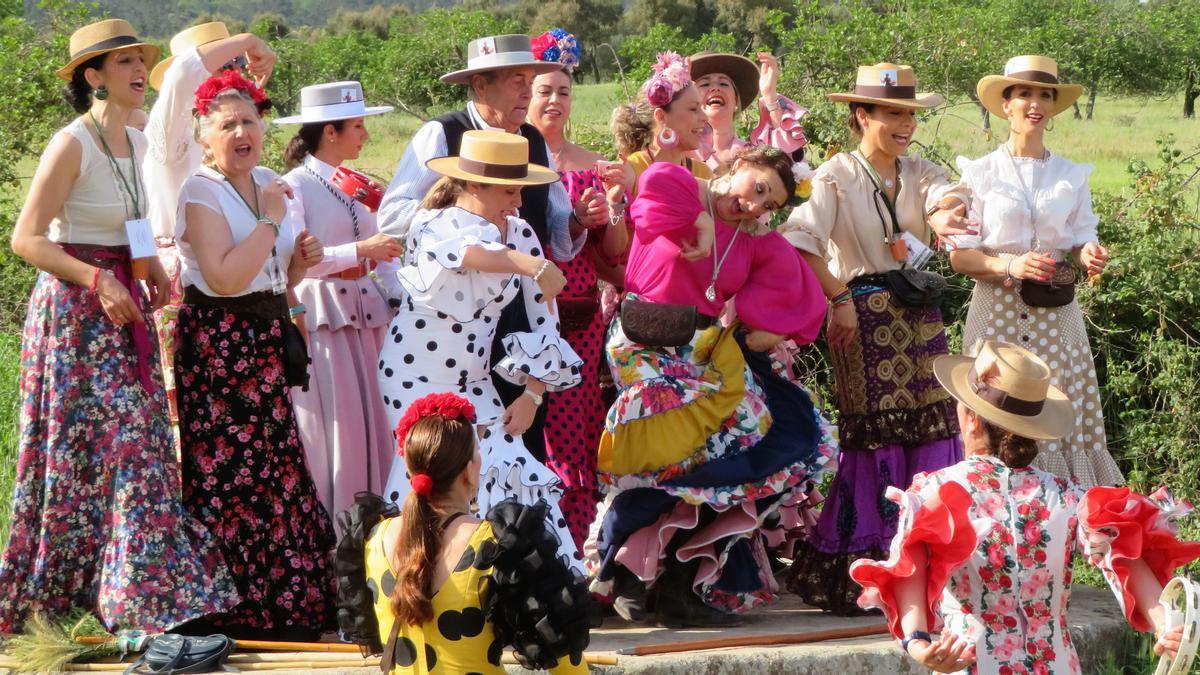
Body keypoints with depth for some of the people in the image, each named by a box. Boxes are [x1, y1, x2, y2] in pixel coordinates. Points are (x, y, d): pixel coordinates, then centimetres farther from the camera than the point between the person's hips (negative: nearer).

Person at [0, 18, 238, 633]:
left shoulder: (136, 143, 10)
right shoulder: (71, 145, -14)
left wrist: (151, 265, 6)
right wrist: (99, 282, -21)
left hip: (123, 308, 8)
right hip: (74, 311, -8)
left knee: (139, 442, 5)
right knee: (84, 451, -6)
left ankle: (135, 596, 10)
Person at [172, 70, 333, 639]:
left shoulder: (269, 183, 13)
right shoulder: (201, 191, -11)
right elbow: (226, 278, -24)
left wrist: (298, 262, 4)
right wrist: (271, 220, -17)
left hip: (267, 343, 8)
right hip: (218, 347, -8)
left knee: (278, 472, 8)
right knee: (228, 479, -6)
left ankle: (285, 603, 15)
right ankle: (232, 611, 1)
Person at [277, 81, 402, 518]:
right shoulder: (294, 186, -8)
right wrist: (360, 250, -22)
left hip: (363, 314, 7)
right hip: (320, 316, -7)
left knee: (373, 424, 5)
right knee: (332, 428, -6)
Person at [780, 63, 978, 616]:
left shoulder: (920, 173, 10)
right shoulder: (836, 177, -5)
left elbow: (947, 200, -13)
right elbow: (799, 241, -18)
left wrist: (946, 218, -36)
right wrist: (840, 298, -16)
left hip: (920, 316, 5)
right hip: (864, 318, -5)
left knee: (932, 431, 3)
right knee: (872, 436, -6)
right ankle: (860, 567, 0)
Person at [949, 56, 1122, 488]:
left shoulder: (1071, 176, 9)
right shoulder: (980, 173, 2)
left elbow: (1081, 241, 9)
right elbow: (959, 255, -2)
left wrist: (1089, 256, -15)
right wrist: (1010, 266, -19)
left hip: (1055, 318, 2)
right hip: (998, 311, -2)